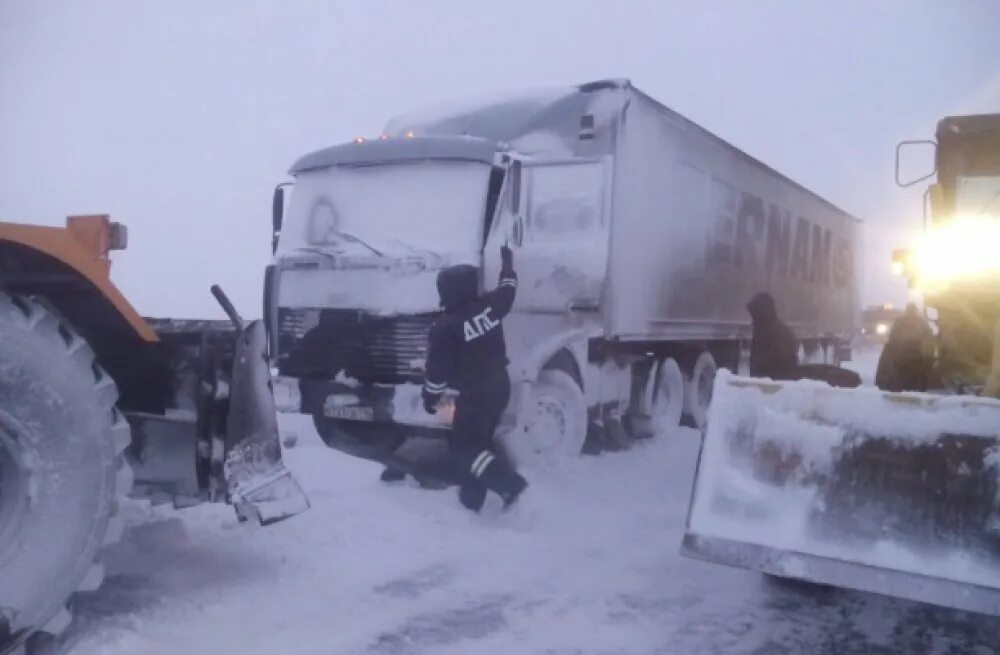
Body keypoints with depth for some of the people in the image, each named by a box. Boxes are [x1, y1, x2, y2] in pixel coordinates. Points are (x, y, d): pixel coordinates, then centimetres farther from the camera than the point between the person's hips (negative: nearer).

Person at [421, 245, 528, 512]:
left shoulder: (445, 327, -19)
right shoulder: (490, 305, -4)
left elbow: (438, 370, -13)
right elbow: (508, 289, 18)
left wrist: (430, 398, 4)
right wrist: (507, 263, 36)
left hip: (474, 395, -7)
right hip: (500, 387, 7)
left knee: (464, 446, 3)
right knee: (477, 440, 17)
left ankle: (511, 483, -12)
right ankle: (472, 498, 24)